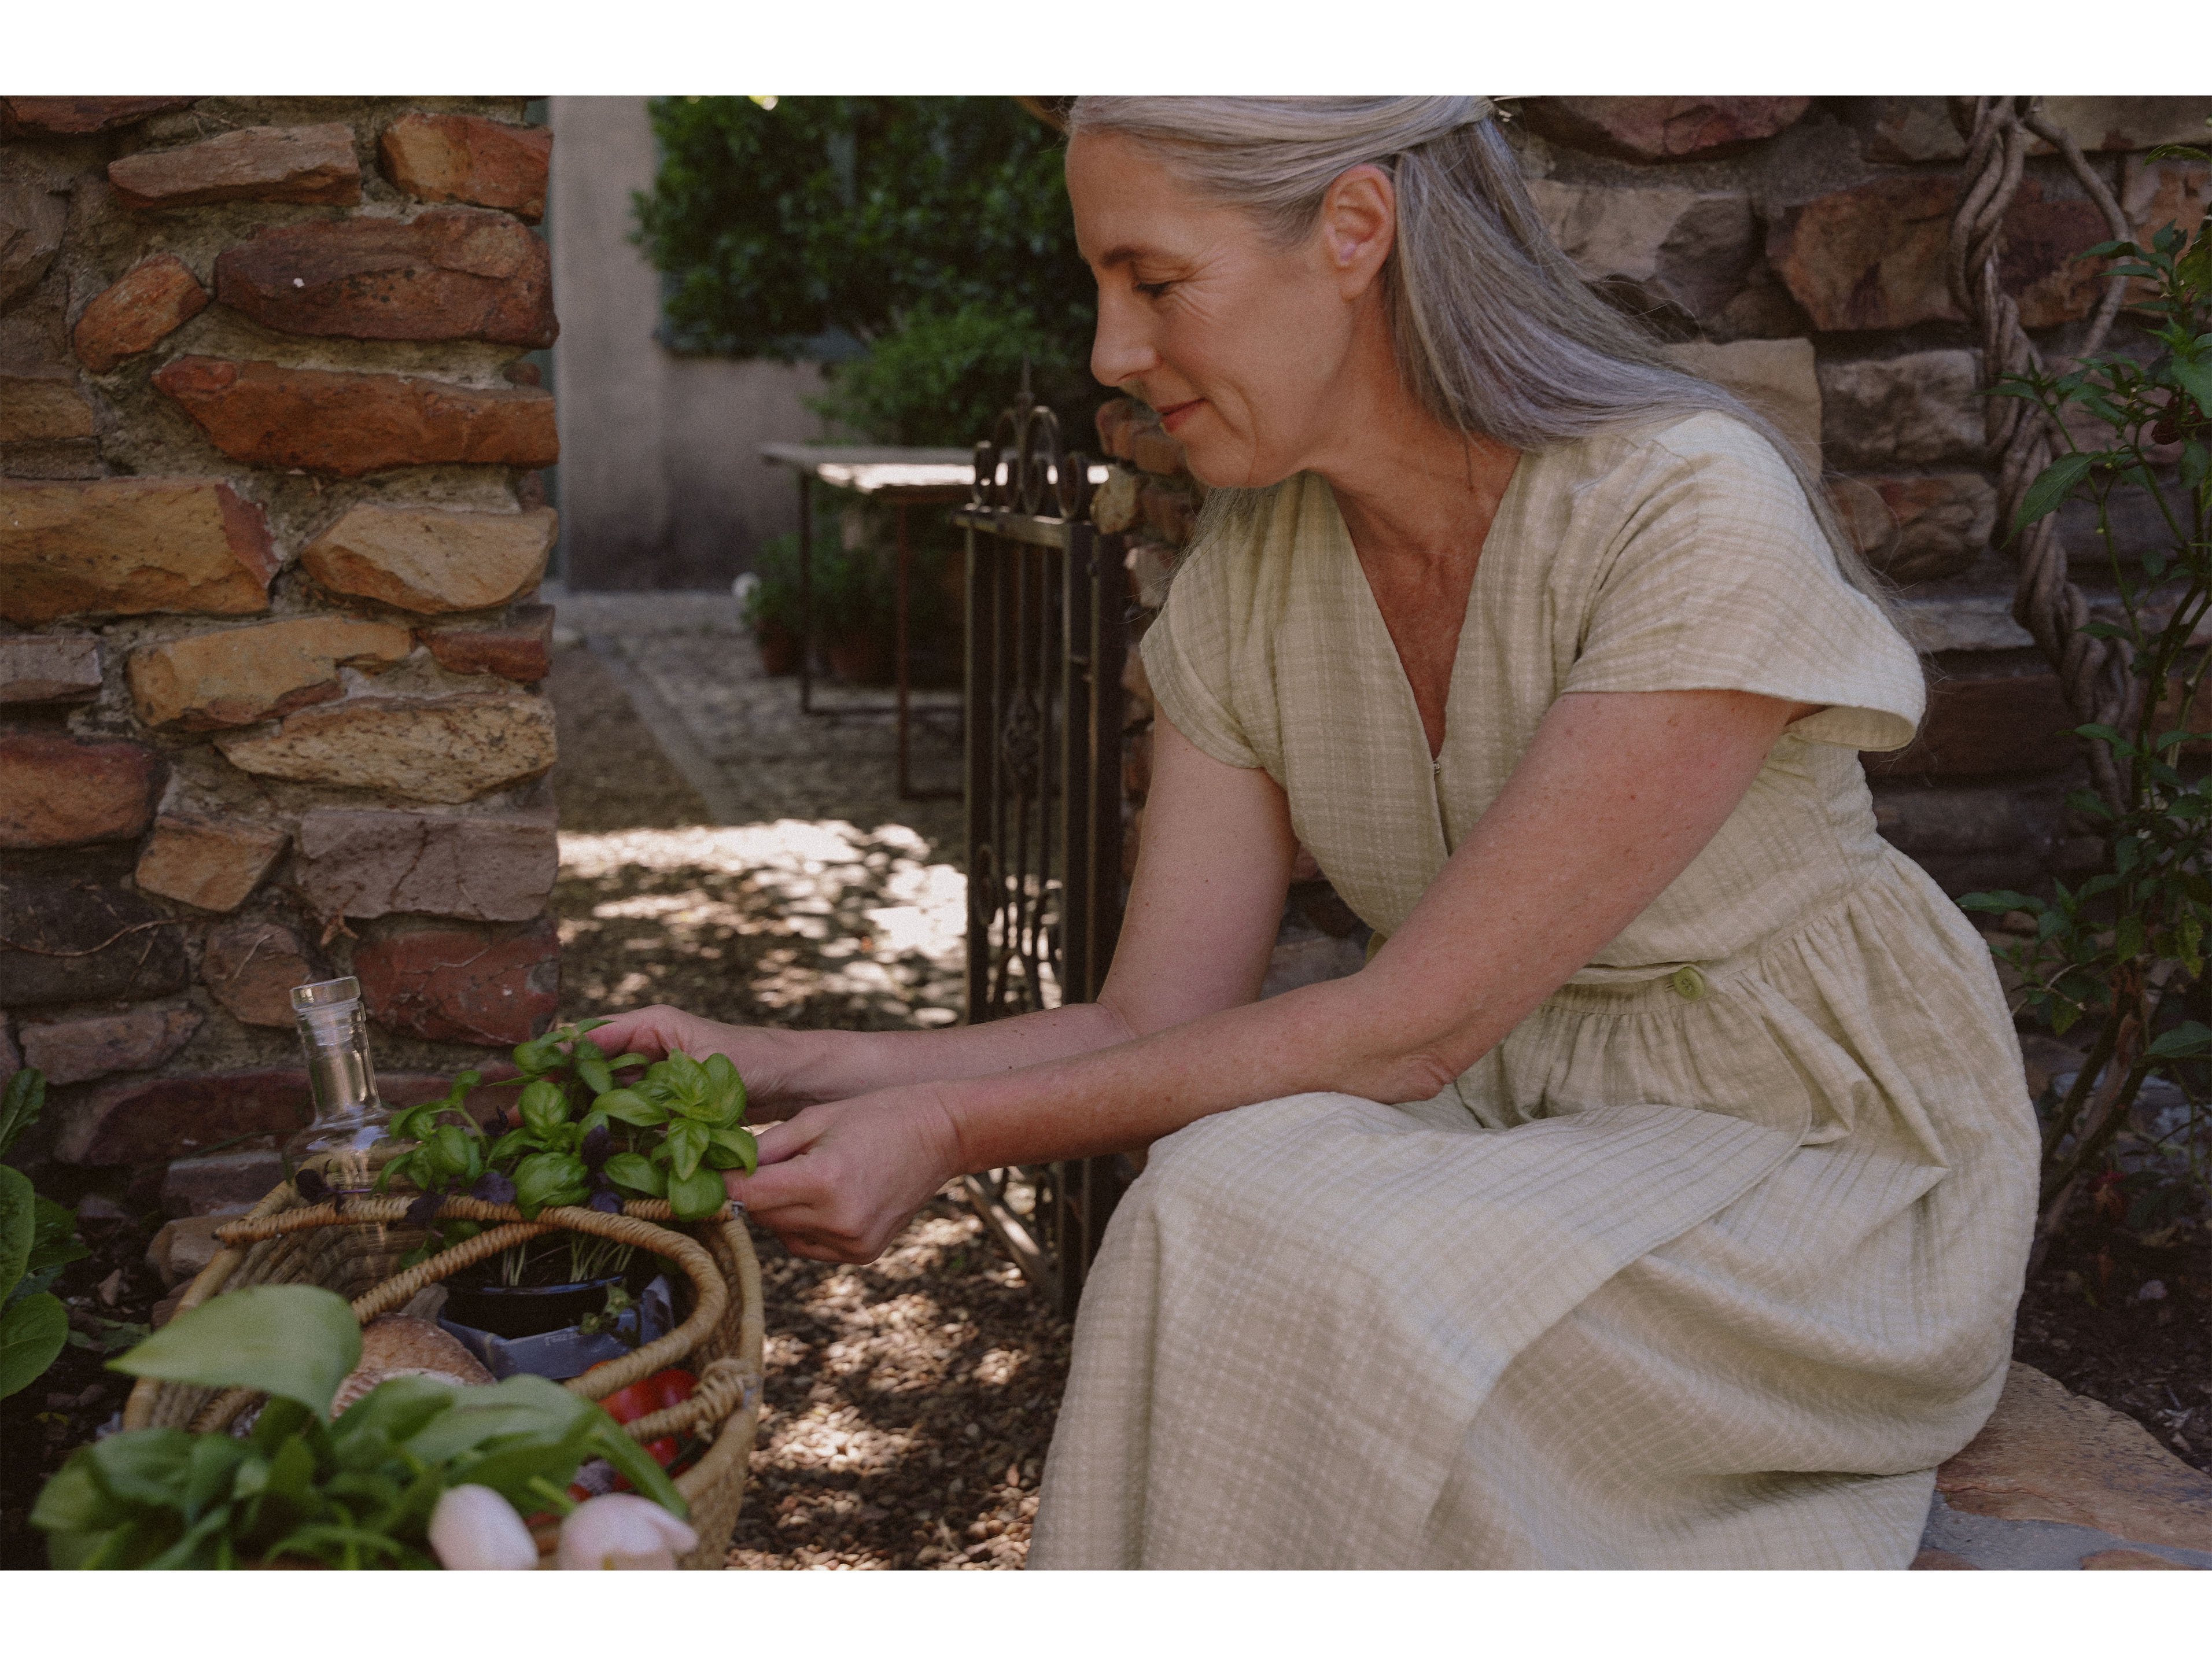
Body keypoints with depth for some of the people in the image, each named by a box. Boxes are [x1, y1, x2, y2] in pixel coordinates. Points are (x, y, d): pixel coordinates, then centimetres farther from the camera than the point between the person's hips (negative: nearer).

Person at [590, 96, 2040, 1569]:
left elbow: (1413, 1024, -26)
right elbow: (1153, 1026, -5)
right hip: (1533, 1132, 5)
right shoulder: (1248, 581, -4)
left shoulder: (1693, 508, -24)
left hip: (1818, 1163, -4)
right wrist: (783, 1071, -17)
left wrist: (960, 1133, -27)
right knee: (1221, 1229, -28)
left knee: (1300, 1276, -30)